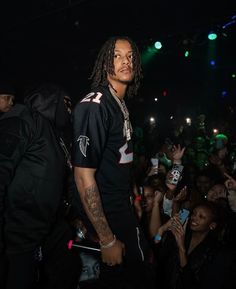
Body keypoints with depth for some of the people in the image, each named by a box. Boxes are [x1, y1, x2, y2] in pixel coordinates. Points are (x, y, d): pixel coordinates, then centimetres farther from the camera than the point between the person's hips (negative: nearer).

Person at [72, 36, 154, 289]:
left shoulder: (121, 104, 6)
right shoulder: (94, 105, -24)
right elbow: (84, 176, -27)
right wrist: (107, 240, -24)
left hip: (124, 207, 9)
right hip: (105, 214, -9)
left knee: (139, 264, 26)